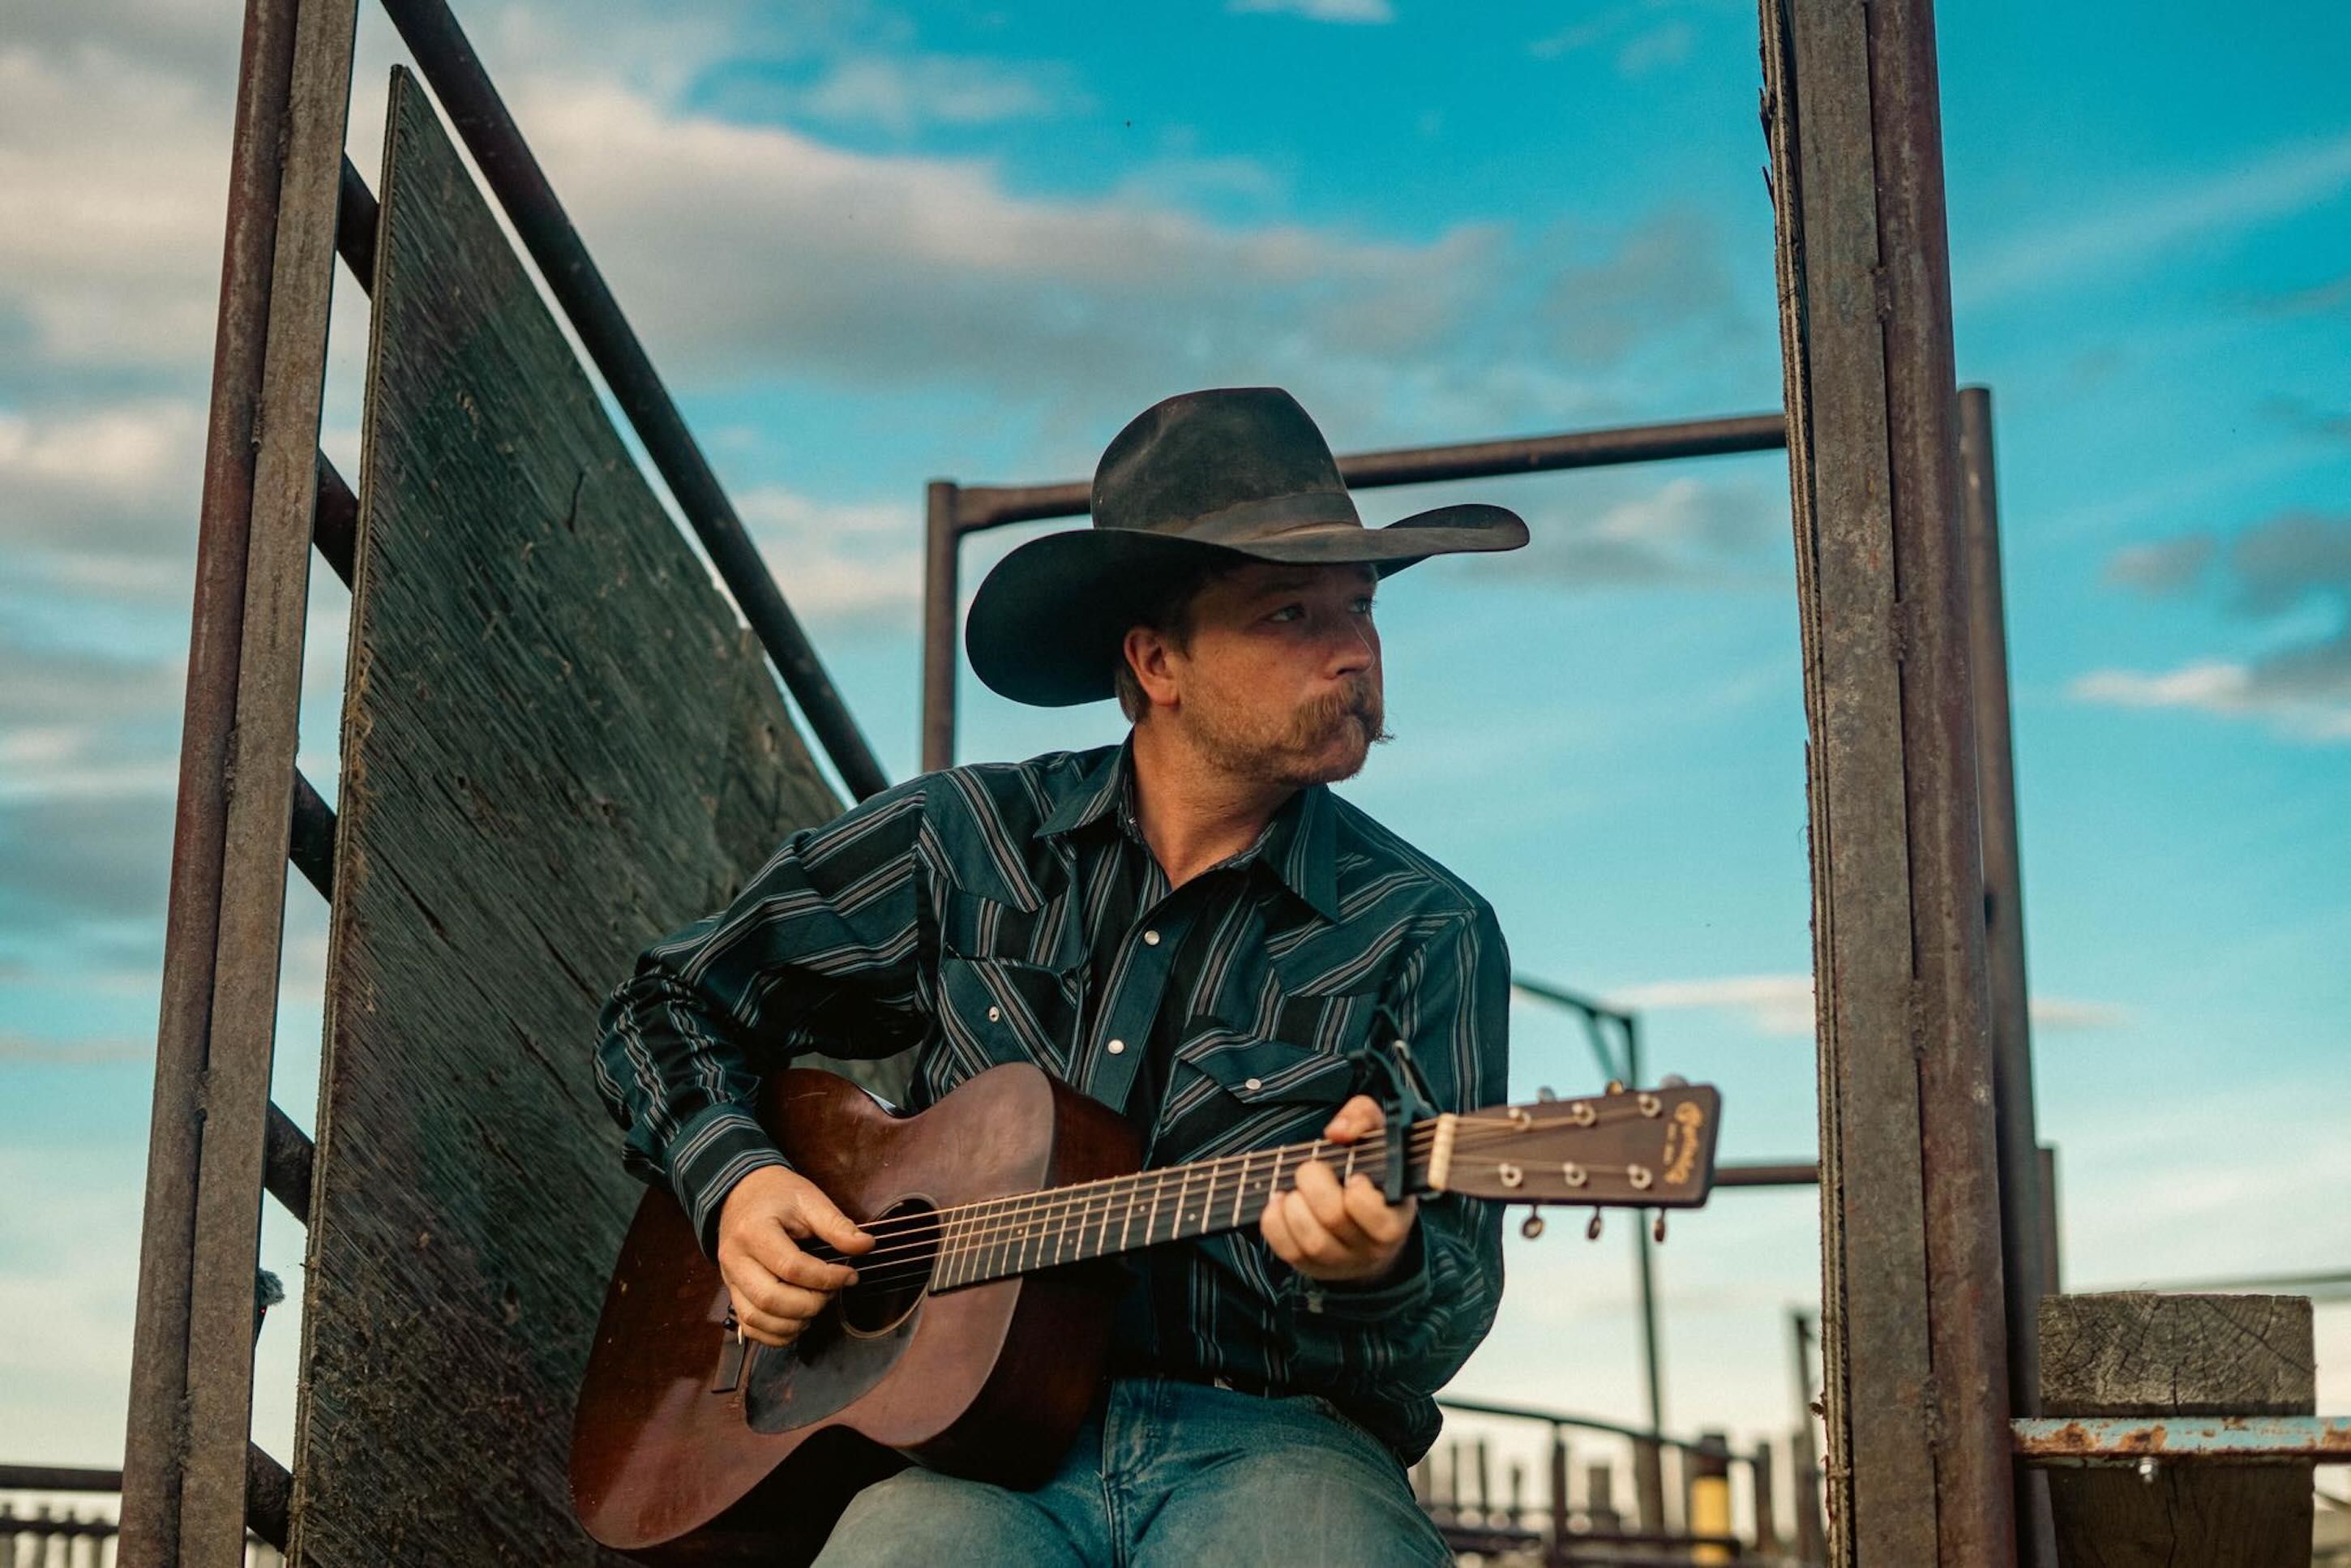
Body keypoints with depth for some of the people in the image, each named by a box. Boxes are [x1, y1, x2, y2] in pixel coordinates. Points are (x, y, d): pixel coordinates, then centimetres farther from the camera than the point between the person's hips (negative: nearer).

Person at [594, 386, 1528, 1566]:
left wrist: (1379, 1270, -23)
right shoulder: (967, 841, 7)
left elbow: (1449, 1315, 1)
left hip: (1268, 1438, 1)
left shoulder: (1426, 935, 3)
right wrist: (733, 1183, -2)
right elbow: (668, 1005, 17)